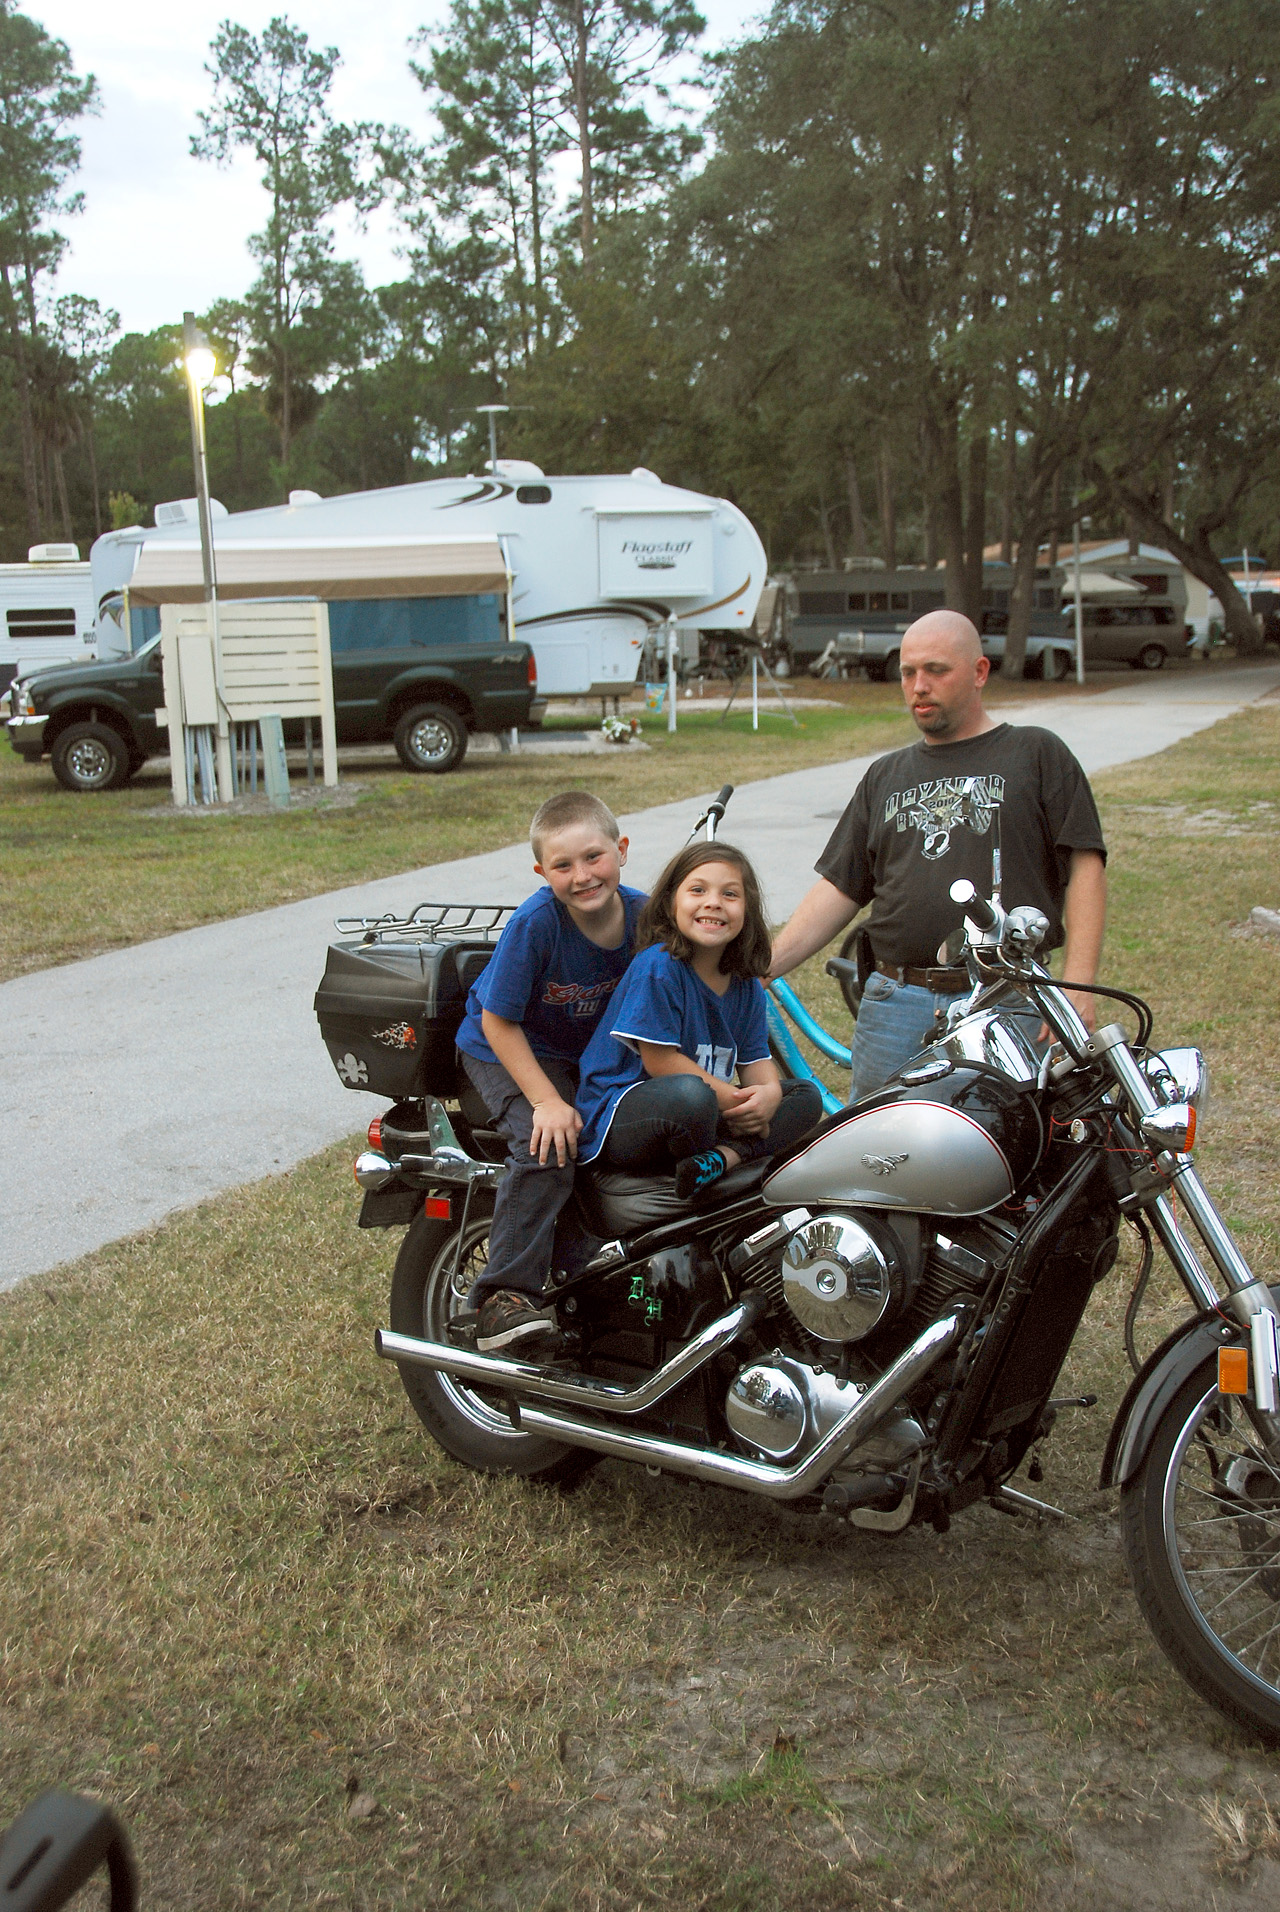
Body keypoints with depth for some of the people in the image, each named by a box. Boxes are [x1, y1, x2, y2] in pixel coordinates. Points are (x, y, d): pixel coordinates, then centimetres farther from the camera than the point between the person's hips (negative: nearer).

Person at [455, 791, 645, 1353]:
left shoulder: (642, 914, -14)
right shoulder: (536, 922, -28)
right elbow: (499, 1021, -22)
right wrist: (547, 1101, -26)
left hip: (595, 1051, 6)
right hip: (504, 1051, -5)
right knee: (547, 1148, -28)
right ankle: (505, 1297, -21)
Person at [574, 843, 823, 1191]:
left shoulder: (746, 986, 6)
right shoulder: (658, 966, -17)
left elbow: (755, 1059, 7)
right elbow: (661, 1061, -18)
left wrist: (769, 1092, -17)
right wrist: (733, 1099, -19)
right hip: (616, 1118, -8)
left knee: (806, 1096, 3)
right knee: (689, 1094, -40)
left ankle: (723, 1156, -20)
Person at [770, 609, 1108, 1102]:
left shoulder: (1037, 754, 8)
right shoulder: (885, 776, 21)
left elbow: (1085, 867, 0)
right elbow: (839, 889, 19)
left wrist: (1076, 988, -11)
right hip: (895, 1007, 4)